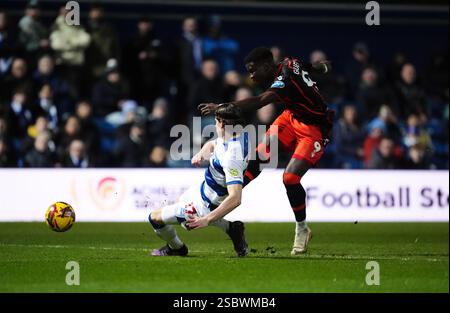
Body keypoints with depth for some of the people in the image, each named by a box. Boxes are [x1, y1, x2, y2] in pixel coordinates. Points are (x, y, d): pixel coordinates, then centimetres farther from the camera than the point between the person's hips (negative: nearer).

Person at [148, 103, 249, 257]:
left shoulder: (231, 158, -38)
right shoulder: (240, 134, -8)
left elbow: (235, 198, -43)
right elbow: (211, 144, 12)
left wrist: (207, 219, -43)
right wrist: (201, 154, -11)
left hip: (205, 205, -10)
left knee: (155, 218, 2)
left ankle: (176, 248, 31)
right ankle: (230, 228, 25)